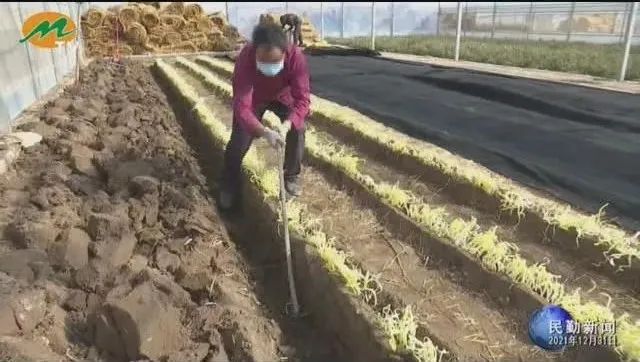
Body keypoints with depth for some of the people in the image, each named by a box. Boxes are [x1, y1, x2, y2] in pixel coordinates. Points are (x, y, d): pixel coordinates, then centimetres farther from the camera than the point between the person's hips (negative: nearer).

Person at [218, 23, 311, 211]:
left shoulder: (296, 57, -39)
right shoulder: (244, 60, -41)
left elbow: (303, 99, -38)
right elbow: (242, 107, -44)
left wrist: (286, 125, -55)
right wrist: (265, 132, -60)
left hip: (283, 96, 1)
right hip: (253, 98, -1)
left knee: (297, 130, -16)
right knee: (239, 140, -7)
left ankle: (291, 176, 10)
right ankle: (229, 185, 18)